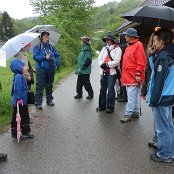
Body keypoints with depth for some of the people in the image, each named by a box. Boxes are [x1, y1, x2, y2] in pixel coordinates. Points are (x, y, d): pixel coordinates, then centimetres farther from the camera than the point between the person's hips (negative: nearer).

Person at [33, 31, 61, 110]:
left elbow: (57, 55, 13)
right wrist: (44, 57, -18)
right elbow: (35, 56, -10)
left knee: (49, 86, 13)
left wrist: (57, 63, -2)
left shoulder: (51, 47, 14)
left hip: (51, 69, 4)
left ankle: (49, 100, 26)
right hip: (41, 69, -4)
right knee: (40, 86, -5)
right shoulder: (38, 47, 1)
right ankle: (38, 103, 0)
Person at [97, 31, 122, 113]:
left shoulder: (117, 49, -3)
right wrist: (102, 64, -10)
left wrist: (107, 64, -15)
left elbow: (117, 61, -12)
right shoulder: (104, 48, 15)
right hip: (103, 72, 6)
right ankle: (102, 105, 20)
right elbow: (99, 58, 10)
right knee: (102, 89, 10)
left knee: (110, 90, -3)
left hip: (112, 72, -6)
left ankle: (110, 106, 6)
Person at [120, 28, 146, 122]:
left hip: (133, 77, -10)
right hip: (128, 76, 10)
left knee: (131, 96, -7)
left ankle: (128, 114, -2)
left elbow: (141, 62, -17)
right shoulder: (129, 46, 16)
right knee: (133, 96, 15)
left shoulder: (138, 45, -11)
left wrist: (138, 74, -19)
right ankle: (135, 112, 24)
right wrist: (124, 74, 21)